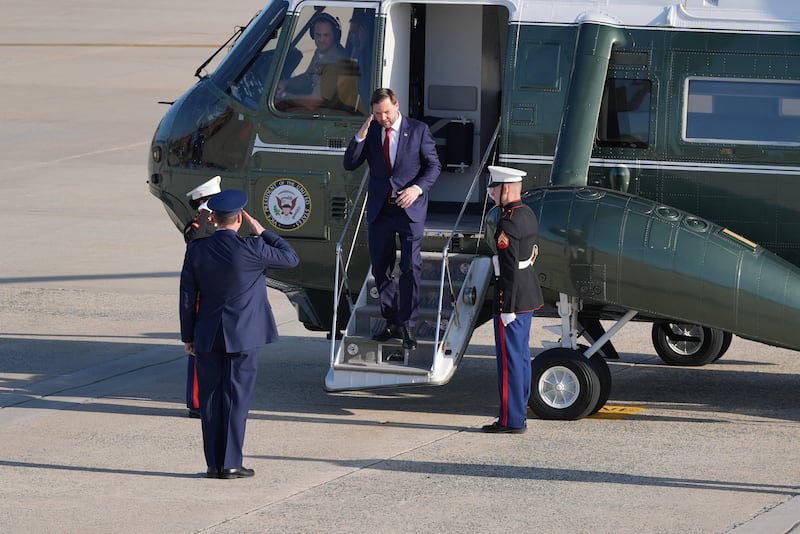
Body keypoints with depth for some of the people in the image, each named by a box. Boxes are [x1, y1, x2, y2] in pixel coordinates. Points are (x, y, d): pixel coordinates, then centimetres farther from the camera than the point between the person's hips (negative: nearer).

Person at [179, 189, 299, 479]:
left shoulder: (196, 249, -2)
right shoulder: (250, 249, -13)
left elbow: (187, 296, 4)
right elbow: (291, 258, 1)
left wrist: (187, 336, 13)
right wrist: (262, 232, 4)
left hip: (207, 337, 3)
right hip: (243, 336, -3)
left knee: (210, 398, 8)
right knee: (236, 398, 1)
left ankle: (214, 463, 11)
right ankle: (230, 463, 1)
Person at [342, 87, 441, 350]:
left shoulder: (418, 130, -4)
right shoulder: (370, 132, 3)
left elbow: (433, 165, -1)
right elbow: (350, 164, 0)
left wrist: (418, 188, -17)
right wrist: (360, 136, -15)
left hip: (409, 208, -4)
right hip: (379, 208, 4)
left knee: (411, 267, -9)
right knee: (380, 269, 8)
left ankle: (408, 325, -2)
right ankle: (392, 322, 19)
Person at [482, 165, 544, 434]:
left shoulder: (508, 223, -20)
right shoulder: (528, 215, 11)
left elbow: (510, 269, -23)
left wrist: (507, 309, -20)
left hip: (512, 299, -10)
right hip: (529, 297, 10)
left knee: (510, 358, -4)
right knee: (521, 356, 15)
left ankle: (511, 420, 0)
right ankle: (518, 415, 22)